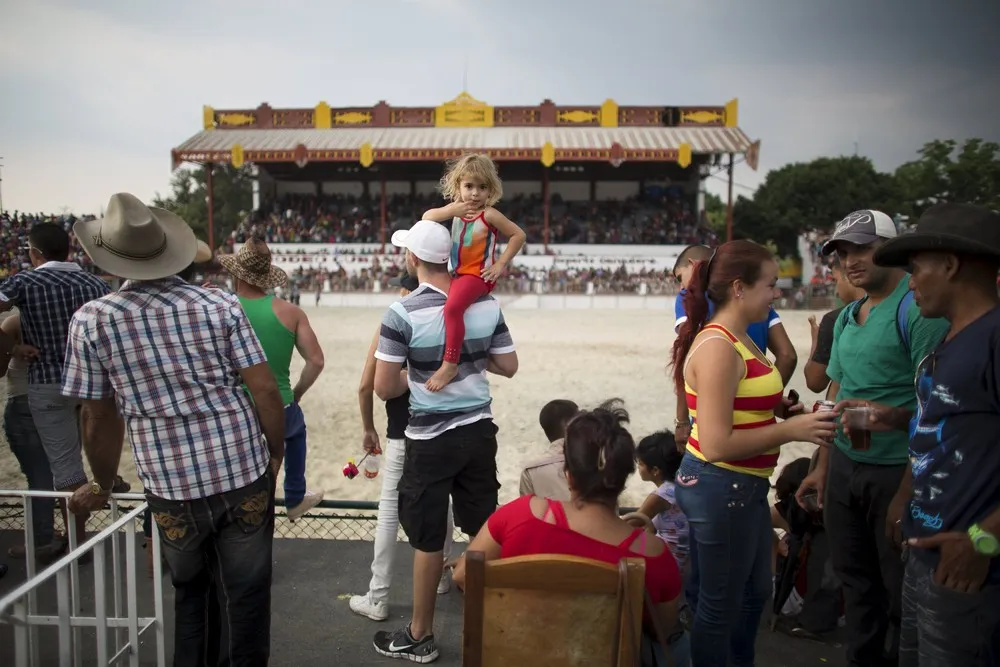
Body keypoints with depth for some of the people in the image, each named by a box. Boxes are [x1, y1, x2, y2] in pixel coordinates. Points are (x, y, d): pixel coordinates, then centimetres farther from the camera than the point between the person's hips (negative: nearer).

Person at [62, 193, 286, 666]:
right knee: (247, 592, 15)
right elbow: (266, 390, -7)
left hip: (172, 487, 1)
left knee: (190, 590, 25)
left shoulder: (92, 320, -5)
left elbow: (98, 420, 0)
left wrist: (102, 488, 17)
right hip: (245, 475, 0)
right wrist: (277, 455, 9)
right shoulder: (220, 304, -5)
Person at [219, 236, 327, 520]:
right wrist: (296, 393, 9)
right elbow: (316, 361, -7)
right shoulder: (290, 312, -8)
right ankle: (295, 499, 43)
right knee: (296, 428, 34)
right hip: (279, 412, 2)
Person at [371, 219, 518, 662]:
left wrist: (416, 373, 4)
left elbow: (384, 388, -14)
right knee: (484, 530, 17)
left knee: (428, 539, 9)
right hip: (479, 431, 5)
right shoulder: (487, 304, -2)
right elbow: (508, 367, 7)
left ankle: (420, 637, 24)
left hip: (431, 439, -4)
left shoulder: (403, 313, -17)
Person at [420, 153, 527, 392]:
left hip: (478, 275, -9)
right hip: (459, 273, 9)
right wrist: (450, 211, -17)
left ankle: (450, 364, -31)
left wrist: (501, 264, -14)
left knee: (452, 308, -33)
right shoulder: (457, 210, 8)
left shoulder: (489, 214, -10)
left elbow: (519, 235, -9)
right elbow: (427, 218, 0)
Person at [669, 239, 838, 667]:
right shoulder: (718, 348, -23)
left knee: (756, 591, 26)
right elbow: (716, 445, -27)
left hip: (744, 486, 10)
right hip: (720, 488, -10)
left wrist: (787, 409, 2)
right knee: (721, 603, 9)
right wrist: (792, 430, -22)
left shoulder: (741, 340, 7)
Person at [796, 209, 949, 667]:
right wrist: (823, 467, 14)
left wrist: (909, 492, -19)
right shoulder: (846, 316, 9)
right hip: (844, 467, 7)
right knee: (854, 577, 19)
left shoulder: (918, 308, -15)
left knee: (901, 589, 10)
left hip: (898, 471, -7)